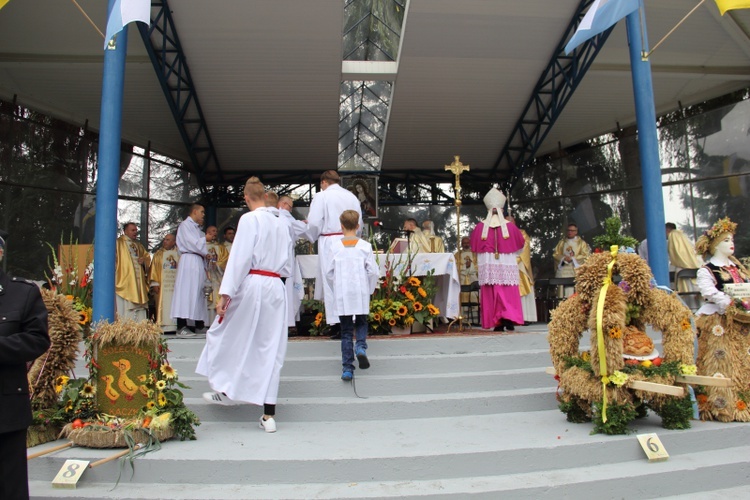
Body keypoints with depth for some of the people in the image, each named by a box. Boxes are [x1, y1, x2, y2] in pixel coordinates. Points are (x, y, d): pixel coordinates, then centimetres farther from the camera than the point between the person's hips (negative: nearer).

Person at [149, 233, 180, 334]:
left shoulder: (179, 253, 12)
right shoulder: (159, 254, 12)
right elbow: (153, 269, 6)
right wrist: (155, 283, -6)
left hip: (176, 283, 0)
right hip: (162, 284, 0)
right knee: (164, 306, -4)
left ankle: (174, 327, -5)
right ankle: (164, 327, -6)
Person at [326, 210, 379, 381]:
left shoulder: (335, 247, -4)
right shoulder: (365, 246, -5)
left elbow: (330, 273, 1)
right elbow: (373, 272, -4)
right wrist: (370, 289, 11)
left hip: (342, 296, 0)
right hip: (360, 294, 0)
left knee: (346, 330, 9)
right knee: (361, 323, 20)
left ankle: (347, 368, 9)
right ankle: (361, 347, -7)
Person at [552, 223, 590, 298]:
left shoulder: (581, 243, 11)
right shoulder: (561, 242, 18)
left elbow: (585, 256, 1)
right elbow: (555, 254, 9)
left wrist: (572, 258, -10)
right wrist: (563, 258, -10)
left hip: (576, 270, -2)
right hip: (563, 270, 2)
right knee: (563, 291, -6)